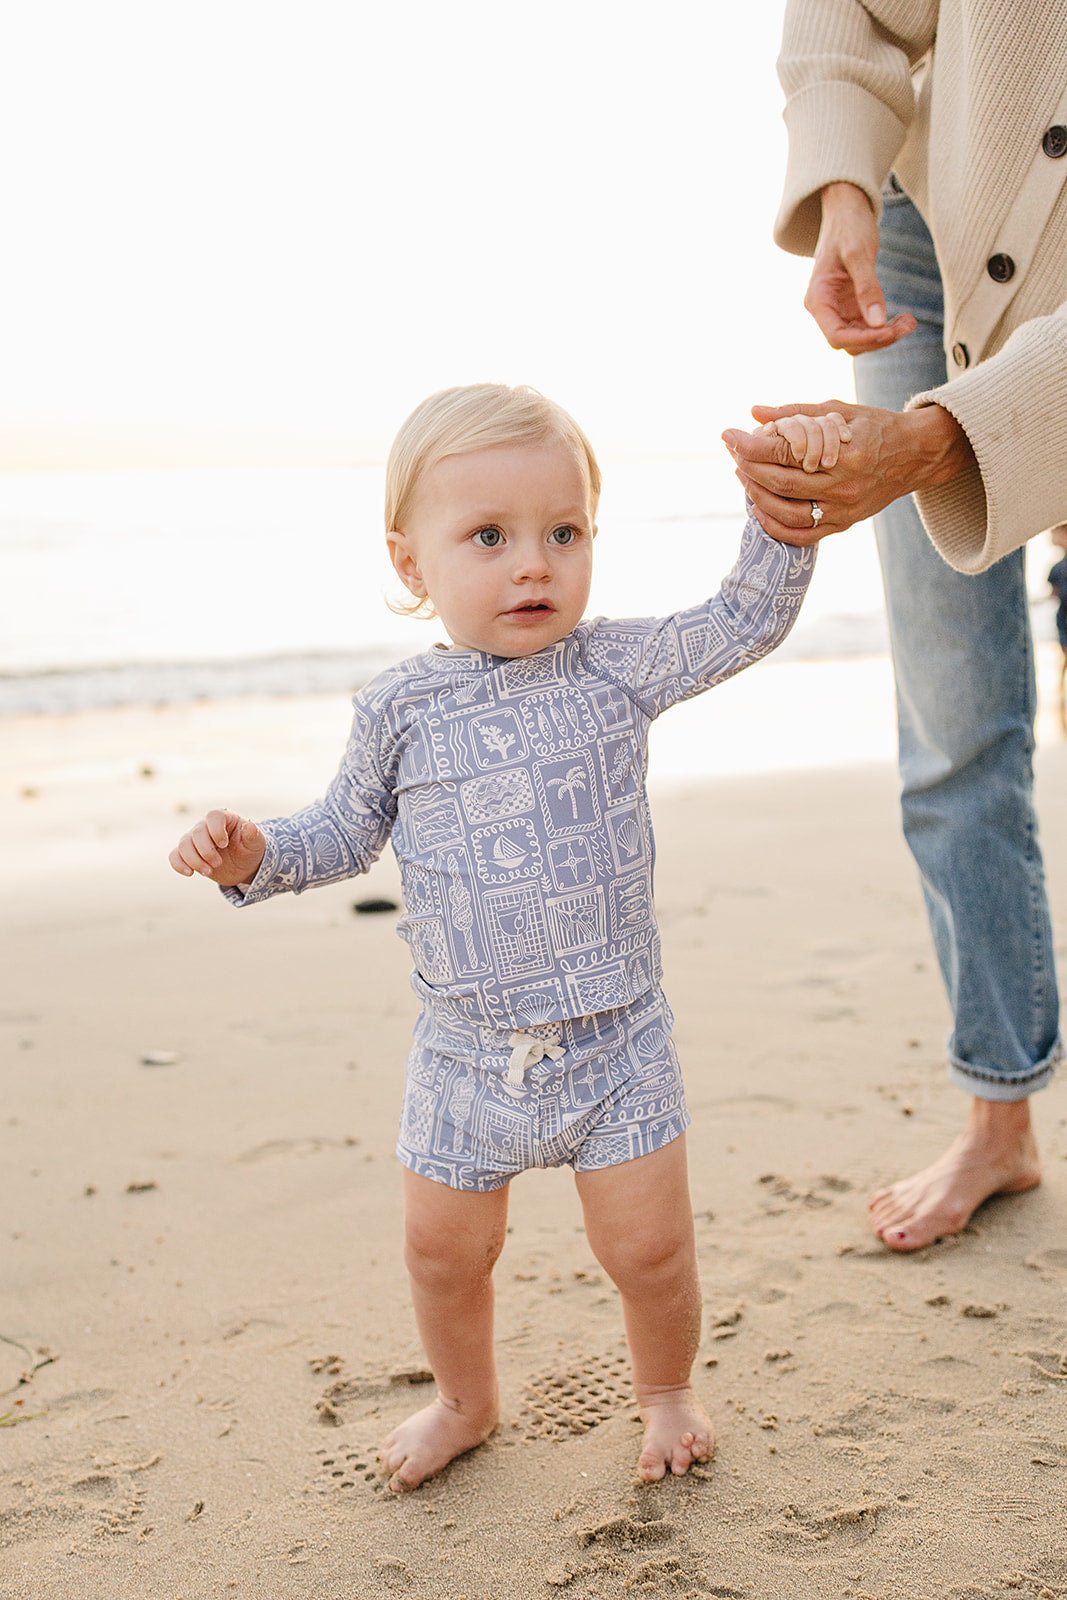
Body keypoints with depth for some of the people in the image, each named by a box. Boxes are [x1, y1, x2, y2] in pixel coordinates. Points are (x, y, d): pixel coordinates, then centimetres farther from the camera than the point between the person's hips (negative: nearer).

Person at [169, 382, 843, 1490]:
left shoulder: (617, 668, -6)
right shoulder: (400, 708, -4)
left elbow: (747, 621, -5)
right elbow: (347, 832, 8)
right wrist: (254, 854, -9)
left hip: (614, 1039, -1)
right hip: (467, 1052, 1)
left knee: (648, 1247, 9)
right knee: (443, 1250, 16)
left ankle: (665, 1389, 40)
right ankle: (466, 1401, 45)